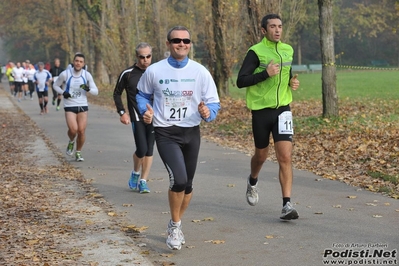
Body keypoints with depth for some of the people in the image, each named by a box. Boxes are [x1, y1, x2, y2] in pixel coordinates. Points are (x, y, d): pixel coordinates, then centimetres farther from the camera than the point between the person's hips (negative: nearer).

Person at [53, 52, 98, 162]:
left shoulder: (87, 75, 0)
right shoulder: (65, 74, -5)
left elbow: (96, 91, 3)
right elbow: (56, 85, 10)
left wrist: (88, 89, -20)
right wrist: (63, 92, -10)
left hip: (83, 106, 2)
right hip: (69, 106, -2)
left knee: (82, 130, -4)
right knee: (73, 129, -18)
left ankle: (78, 152, 18)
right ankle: (71, 142, 17)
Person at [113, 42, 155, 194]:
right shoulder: (127, 74, -2)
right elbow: (117, 93, 8)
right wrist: (122, 112, -1)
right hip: (137, 117, -3)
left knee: (149, 150, 3)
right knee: (141, 149, -11)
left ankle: (143, 181, 14)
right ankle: (135, 173, 18)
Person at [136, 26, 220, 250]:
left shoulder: (200, 72, -2)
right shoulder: (154, 71, -3)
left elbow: (214, 103, 2)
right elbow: (142, 94, 14)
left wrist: (208, 112, -21)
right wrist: (145, 110, -6)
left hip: (191, 133, 3)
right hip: (166, 133, -3)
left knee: (187, 184, 10)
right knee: (179, 179, -20)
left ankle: (177, 225, 34)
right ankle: (175, 226, 2)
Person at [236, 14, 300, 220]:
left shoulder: (288, 50, 7)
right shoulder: (256, 52, -10)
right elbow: (241, 81, -16)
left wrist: (293, 82, 4)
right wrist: (266, 74, -24)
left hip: (283, 109, 3)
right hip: (261, 110, -3)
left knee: (285, 157, -10)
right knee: (261, 155, 16)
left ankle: (286, 205, -9)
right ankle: (252, 182, 48)